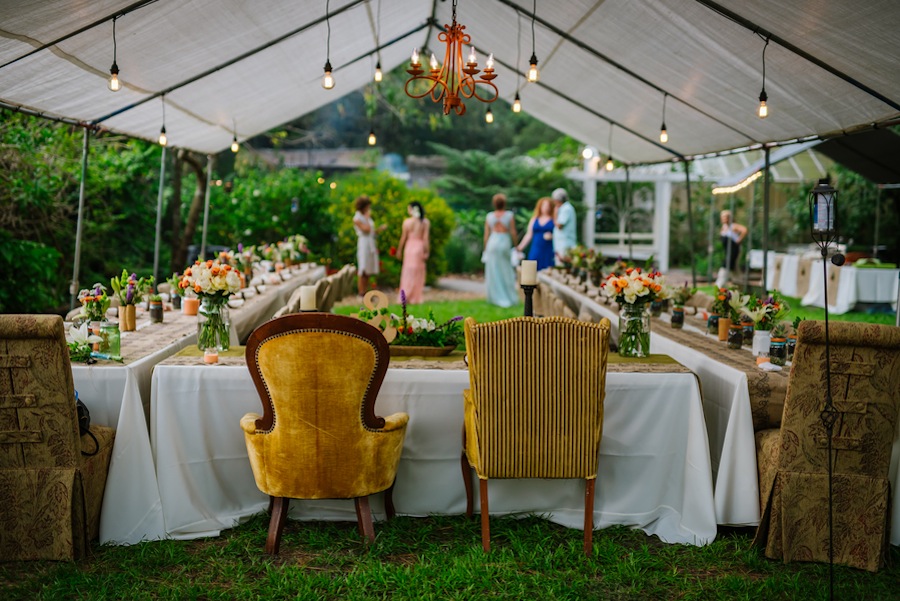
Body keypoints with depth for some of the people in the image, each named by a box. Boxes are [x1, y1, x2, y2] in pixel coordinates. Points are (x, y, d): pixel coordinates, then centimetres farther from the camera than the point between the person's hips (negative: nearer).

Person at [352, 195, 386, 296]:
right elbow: (366, 229, -20)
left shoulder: (366, 216, 16)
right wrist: (367, 217, -10)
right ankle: (361, 294, -1)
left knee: (368, 272, 9)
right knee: (362, 272, -6)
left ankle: (365, 294, 15)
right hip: (364, 244, -8)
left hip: (371, 245, 8)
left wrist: (379, 229, 4)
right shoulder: (357, 218, -8)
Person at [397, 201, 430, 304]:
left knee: (408, 272, 6)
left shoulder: (407, 221, -7)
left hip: (410, 247, -1)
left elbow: (403, 237, -3)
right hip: (420, 247, 1)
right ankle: (417, 297, 10)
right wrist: (427, 251, 0)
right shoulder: (426, 222, -4)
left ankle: (406, 296, 7)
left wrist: (399, 250, 6)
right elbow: (426, 238, -6)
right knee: (419, 273, 9)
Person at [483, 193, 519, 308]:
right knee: (506, 272, 7)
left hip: (492, 243, 1)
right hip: (505, 243, -1)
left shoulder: (489, 216, 1)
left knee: (493, 272, 7)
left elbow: (486, 234, 3)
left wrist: (485, 249, 12)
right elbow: (513, 232, -3)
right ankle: (510, 298, 10)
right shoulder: (509, 215, -3)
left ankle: (496, 298, 9)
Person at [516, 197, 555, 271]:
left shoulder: (554, 220, 2)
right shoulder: (534, 220, 12)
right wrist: (520, 247, 11)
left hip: (549, 251, -3)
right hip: (536, 251, 3)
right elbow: (528, 235, 15)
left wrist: (552, 236, -18)